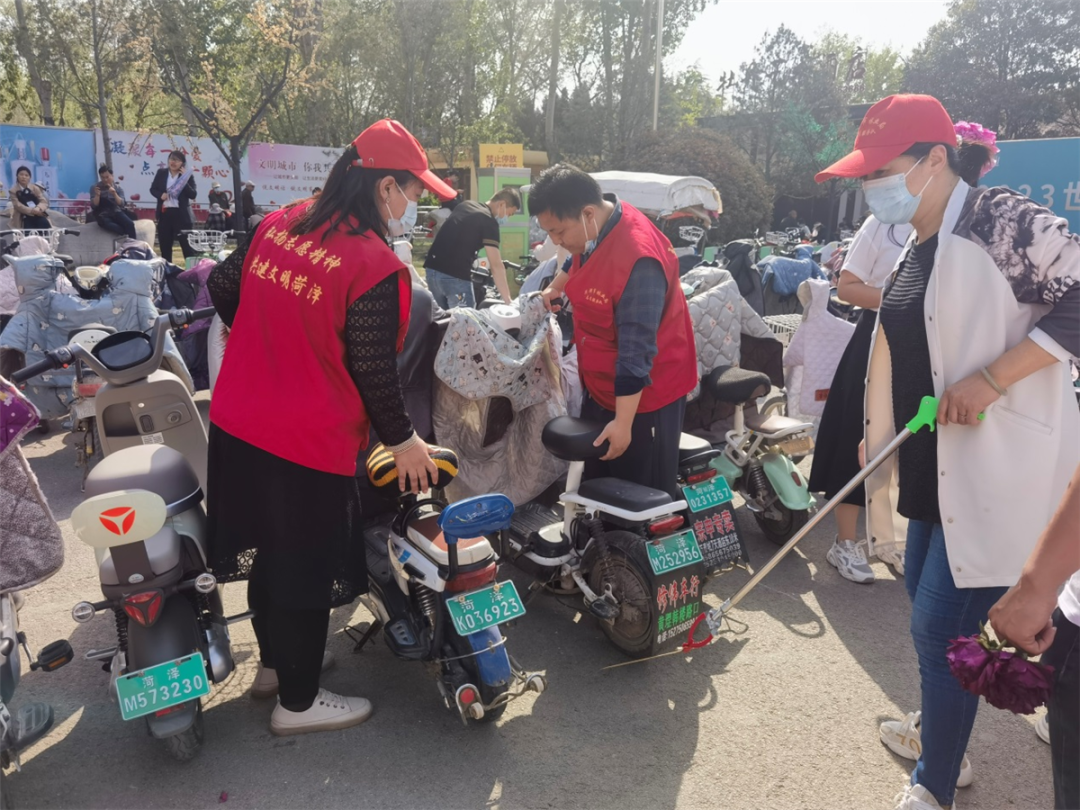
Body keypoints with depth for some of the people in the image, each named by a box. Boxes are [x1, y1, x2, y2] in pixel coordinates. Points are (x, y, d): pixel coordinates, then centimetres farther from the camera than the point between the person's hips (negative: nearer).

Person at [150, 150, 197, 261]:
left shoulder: (188, 176, 0)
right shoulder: (161, 173, 8)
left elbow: (193, 195, -8)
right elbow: (152, 189, 12)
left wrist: (184, 179, -15)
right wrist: (160, 195, -8)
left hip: (181, 214, -3)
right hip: (164, 213, 3)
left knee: (187, 245, -3)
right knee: (165, 245, 10)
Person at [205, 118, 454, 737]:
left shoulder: (276, 225, 2)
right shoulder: (377, 266, -20)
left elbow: (222, 288, 13)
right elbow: (374, 371, -17)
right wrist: (402, 439, -3)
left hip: (237, 425, 8)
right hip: (309, 444, -8)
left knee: (267, 546, 23)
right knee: (307, 570, 9)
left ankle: (275, 662, 44)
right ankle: (298, 703, 28)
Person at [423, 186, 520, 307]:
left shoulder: (464, 204, 16)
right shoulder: (489, 221, -8)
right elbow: (496, 266, -14)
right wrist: (508, 300, -15)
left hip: (432, 268, 8)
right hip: (455, 276, -8)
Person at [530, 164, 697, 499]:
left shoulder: (638, 260, -33)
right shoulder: (597, 227, -5)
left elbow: (636, 352, -30)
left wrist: (623, 422, -25)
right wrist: (556, 286, 27)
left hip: (643, 395, -9)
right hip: (600, 385, 9)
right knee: (595, 486, 21)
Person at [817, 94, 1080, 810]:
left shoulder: (1002, 221, -14)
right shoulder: (915, 251, 12)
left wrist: (990, 380, -24)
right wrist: (881, 441, 19)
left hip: (1000, 467, -9)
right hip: (937, 464, 9)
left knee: (940, 626, -4)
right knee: (928, 598, 20)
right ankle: (941, 730, 43)